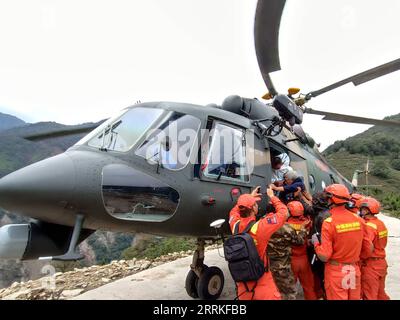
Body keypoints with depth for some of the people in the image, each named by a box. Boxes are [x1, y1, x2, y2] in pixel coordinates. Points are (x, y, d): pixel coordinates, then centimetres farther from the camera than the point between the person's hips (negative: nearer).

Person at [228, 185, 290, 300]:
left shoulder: (235, 225, -10)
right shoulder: (260, 227, -25)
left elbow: (234, 211, 15)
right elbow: (284, 213, -12)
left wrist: (249, 197, 16)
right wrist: (272, 196, 1)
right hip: (262, 284, -5)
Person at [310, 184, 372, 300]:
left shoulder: (329, 223, -19)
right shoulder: (358, 219, -5)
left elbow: (324, 256, -19)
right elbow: (368, 248, 3)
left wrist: (315, 243, -1)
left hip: (336, 272, -5)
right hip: (354, 270, 5)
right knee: (354, 298, 20)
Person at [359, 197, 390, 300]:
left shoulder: (369, 226, -22)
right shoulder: (381, 223, 6)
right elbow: (379, 244, 9)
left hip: (370, 265, -8)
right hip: (381, 263, 9)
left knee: (369, 296, 4)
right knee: (380, 294, 21)